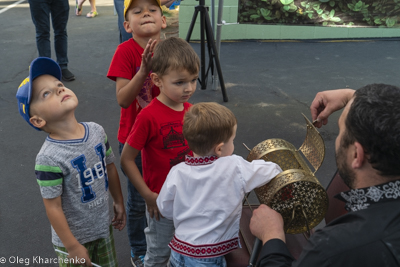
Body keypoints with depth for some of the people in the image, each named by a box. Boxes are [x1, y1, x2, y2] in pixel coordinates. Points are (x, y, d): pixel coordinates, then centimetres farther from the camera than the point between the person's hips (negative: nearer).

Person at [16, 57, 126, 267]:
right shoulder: (49, 158, -27)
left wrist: (119, 202, 12)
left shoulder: (97, 131, -10)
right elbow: (53, 208, -20)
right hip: (74, 236, -5)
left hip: (103, 225, 5)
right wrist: (72, 246, -13)